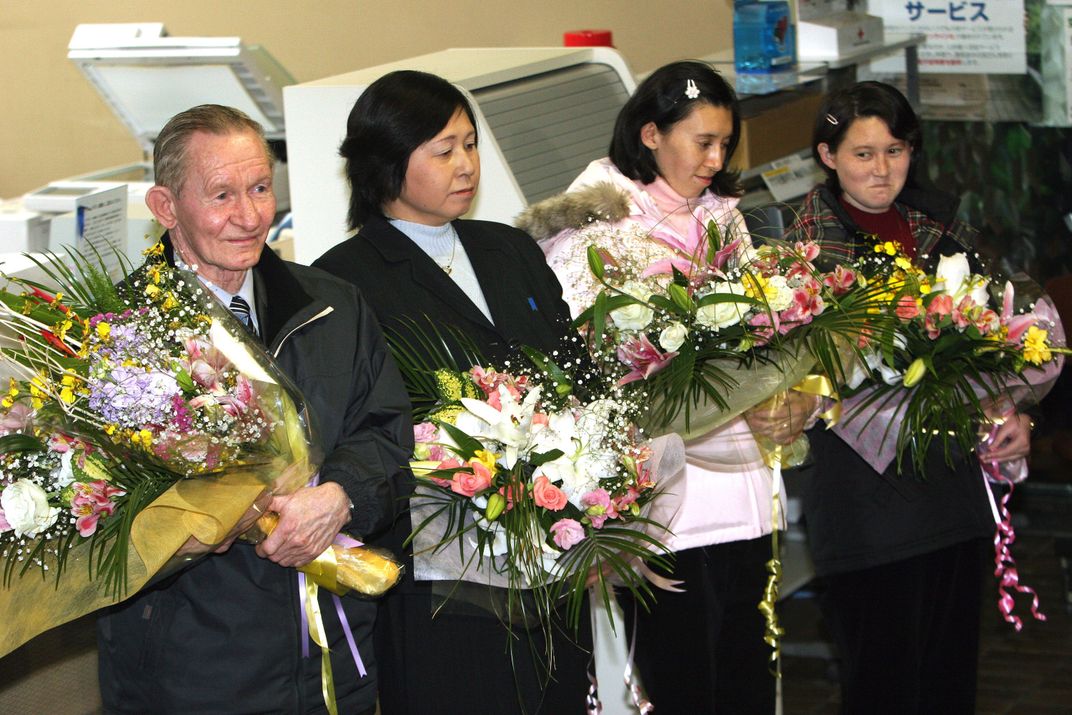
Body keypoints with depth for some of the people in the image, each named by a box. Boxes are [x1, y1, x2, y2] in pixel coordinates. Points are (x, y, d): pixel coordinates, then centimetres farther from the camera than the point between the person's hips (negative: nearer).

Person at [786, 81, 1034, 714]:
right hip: (869, 487, -4)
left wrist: (1012, 411, 1)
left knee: (952, 655, 11)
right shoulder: (810, 242, -5)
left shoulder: (942, 222, 9)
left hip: (957, 471, 5)